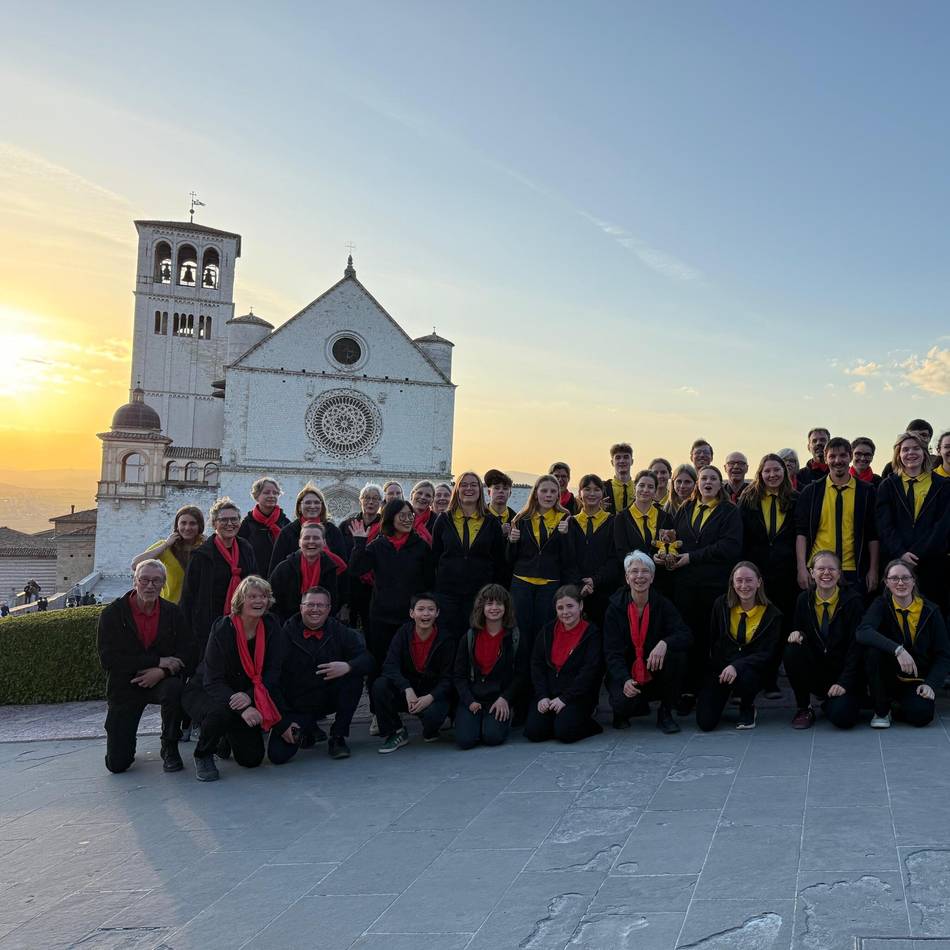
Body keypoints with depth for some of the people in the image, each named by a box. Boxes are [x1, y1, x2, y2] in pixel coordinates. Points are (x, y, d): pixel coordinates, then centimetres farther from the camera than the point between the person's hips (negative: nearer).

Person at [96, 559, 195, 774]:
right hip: (124, 686, 0)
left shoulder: (173, 613, 0)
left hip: (161, 681, 1)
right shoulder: (113, 613, -5)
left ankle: (170, 749, -11)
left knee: (174, 689, -37)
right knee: (116, 763, -6)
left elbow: (188, 654, -4)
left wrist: (162, 671, -24)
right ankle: (127, 741, 33)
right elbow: (108, 659, -15)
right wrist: (158, 661, -20)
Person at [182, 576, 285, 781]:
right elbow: (213, 681, -26)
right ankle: (203, 755, -7)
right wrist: (242, 708, -40)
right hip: (205, 693, -4)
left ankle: (230, 735, 32)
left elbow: (273, 671, -10)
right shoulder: (223, 628, -22)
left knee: (253, 758, -2)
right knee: (222, 711, -38)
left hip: (244, 694, 4)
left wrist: (249, 695, -28)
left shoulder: (271, 625, -10)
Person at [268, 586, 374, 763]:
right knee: (278, 755, -20)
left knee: (354, 678, -26)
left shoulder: (341, 632, -2)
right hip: (294, 707, -1)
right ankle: (306, 730, 16)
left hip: (329, 699, 1)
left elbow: (368, 660, -9)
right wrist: (282, 724, -15)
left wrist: (348, 666, -32)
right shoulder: (285, 635, -9)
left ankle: (338, 738, -9)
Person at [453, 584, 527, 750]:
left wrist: (505, 698, -12)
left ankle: (506, 718, 9)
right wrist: (470, 701, -10)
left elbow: (522, 675, 1)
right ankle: (477, 719, 14)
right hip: (472, 697, 2)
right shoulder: (469, 638, 6)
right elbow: (459, 675, 5)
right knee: (465, 740, -19)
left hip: (500, 698, -1)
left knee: (493, 737, -23)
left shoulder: (515, 637, 1)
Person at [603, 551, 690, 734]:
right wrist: (625, 680, -29)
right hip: (626, 674, -1)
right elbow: (612, 652, -11)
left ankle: (665, 712, -7)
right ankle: (624, 711, 11)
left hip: (656, 674, 1)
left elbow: (684, 635, -15)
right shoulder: (615, 607, -7)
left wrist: (664, 643, -37)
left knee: (677, 654, -28)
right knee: (623, 703, -31)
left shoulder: (663, 604, -3)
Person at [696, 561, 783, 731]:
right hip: (719, 667, 2)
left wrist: (737, 666, -28)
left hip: (751, 670, -1)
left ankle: (747, 706, -1)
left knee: (742, 678, -40)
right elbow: (711, 640, 7)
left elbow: (767, 654, -13)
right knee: (705, 722, -14)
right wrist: (721, 670, -4)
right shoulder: (721, 605, 0)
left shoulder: (772, 614, -6)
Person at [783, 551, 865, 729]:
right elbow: (798, 628, 11)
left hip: (844, 673, -3)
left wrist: (844, 683, -20)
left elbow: (857, 646, -12)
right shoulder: (804, 599, 2)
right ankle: (803, 708, -7)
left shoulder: (853, 600, -9)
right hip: (816, 672, 3)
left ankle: (830, 703, 13)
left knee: (842, 717, -27)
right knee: (791, 650, -27)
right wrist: (796, 633, -16)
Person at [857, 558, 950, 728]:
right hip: (887, 679, 0)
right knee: (874, 649, -30)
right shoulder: (882, 605, -7)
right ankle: (881, 711, -11)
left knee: (921, 715, -28)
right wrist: (897, 649, -40)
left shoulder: (930, 611, -3)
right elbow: (863, 632, -28)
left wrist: (931, 684, -16)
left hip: (917, 681, 0)